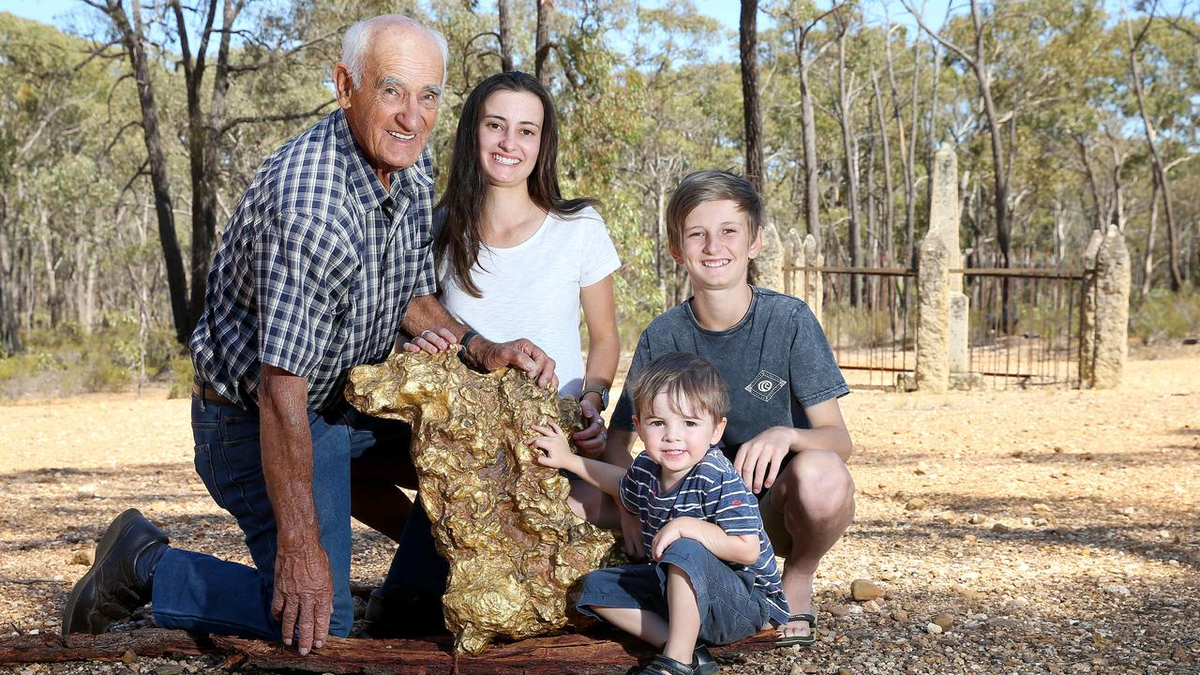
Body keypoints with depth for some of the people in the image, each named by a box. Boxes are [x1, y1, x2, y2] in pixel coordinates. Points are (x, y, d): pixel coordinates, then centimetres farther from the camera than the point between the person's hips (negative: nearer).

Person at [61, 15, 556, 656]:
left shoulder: (412, 162, -4)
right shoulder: (306, 206, -32)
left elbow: (412, 296, 10)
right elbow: (282, 392, -31)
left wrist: (481, 350, -10)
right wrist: (300, 548, -29)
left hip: (358, 393, 9)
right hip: (257, 416, -9)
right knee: (318, 618, -15)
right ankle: (145, 565, 6)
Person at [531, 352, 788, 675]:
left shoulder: (719, 479, -27)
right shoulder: (646, 468, -3)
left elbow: (747, 550, -33)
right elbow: (626, 485, 25)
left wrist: (687, 526, -36)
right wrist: (569, 460, 26)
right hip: (676, 587, 9)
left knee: (686, 551, -36)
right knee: (597, 586, 3)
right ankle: (681, 648, -12)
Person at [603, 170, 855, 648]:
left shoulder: (789, 320, -11)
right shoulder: (663, 337, -4)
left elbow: (839, 440, -14)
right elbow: (617, 441, 0)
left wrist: (786, 434, -37)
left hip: (778, 499, -2)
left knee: (820, 474, -37)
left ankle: (798, 581, -4)